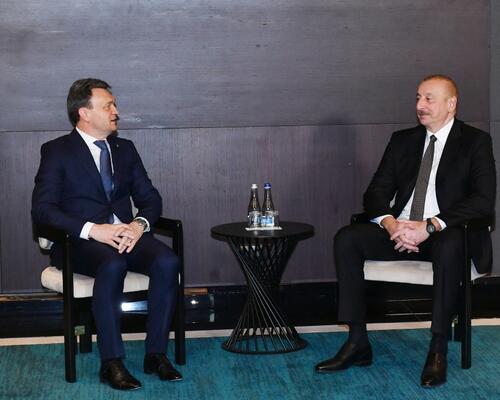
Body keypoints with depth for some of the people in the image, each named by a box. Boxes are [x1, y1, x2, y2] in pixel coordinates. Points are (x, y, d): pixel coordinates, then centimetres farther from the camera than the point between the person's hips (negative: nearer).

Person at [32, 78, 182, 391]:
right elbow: (42, 208, -9)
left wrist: (140, 224, -10)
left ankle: (156, 353, -19)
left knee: (167, 261, -26)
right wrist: (92, 230, -23)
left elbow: (150, 198, 15)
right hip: (79, 241, -4)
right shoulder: (57, 151, 2)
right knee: (112, 266, -37)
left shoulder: (125, 149, 18)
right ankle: (111, 363, -30)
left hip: (126, 234, 5)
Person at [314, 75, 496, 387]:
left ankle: (438, 350, -30)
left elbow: (483, 200, -12)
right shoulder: (403, 140, 16)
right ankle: (358, 343, -17)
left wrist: (430, 226, -23)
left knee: (450, 246, -40)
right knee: (346, 238, -19)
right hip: (400, 232, 5)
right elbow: (376, 192, 10)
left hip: (447, 234, -5)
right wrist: (390, 223, -14)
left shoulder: (475, 141, 2)